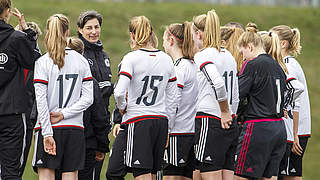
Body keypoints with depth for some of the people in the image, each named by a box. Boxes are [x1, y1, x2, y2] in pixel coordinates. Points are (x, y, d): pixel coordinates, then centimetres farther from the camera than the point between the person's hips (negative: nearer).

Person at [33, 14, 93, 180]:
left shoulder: (42, 62, -5)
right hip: (75, 128, 3)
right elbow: (88, 98, 1)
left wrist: (47, 134, -10)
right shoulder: (81, 61, 5)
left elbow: (41, 101, -10)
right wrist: (64, 114, -2)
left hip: (50, 128, -3)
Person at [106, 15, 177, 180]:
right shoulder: (166, 60, 9)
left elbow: (119, 92, -21)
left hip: (137, 122, -6)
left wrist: (122, 107, 0)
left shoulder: (131, 58, -9)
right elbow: (172, 100, 12)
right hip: (161, 122, 6)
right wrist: (168, 129, 20)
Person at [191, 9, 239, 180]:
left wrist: (225, 112, -14)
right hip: (231, 127, 8)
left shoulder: (202, 56, -9)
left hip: (210, 122, -8)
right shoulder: (228, 55, 16)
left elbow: (218, 83, -25)